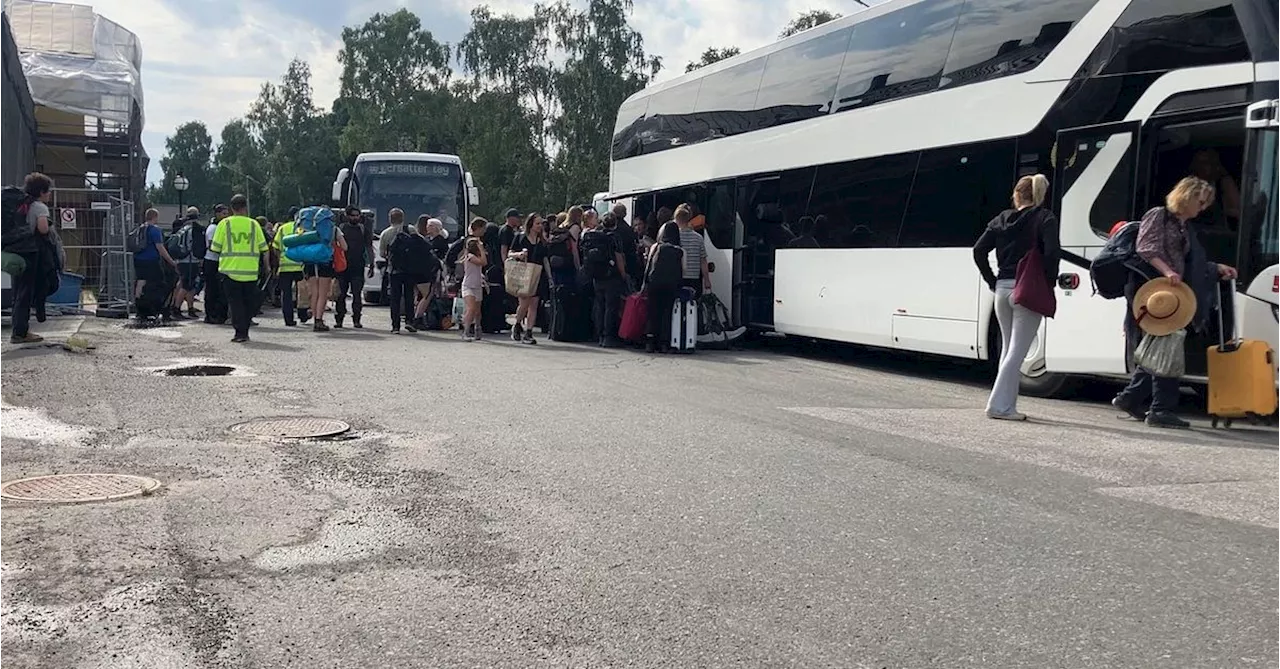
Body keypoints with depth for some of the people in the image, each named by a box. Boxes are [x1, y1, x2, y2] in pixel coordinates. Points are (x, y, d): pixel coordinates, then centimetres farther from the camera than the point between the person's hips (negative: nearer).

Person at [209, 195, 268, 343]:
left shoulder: (224, 224, -1)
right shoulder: (253, 224, 3)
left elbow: (215, 248, 0)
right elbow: (263, 248, 4)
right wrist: (266, 265, 19)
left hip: (230, 270, -1)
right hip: (250, 271, 1)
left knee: (235, 302, 2)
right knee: (249, 302, 12)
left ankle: (240, 333, -4)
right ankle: (244, 331, 16)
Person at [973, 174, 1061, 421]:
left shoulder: (1002, 219, 10)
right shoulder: (1045, 218, -2)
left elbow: (979, 251, 3)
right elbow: (1052, 252, -17)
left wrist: (993, 281, 8)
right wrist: (1049, 283, -6)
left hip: (1003, 289, 5)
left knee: (1008, 349, 16)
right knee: (1017, 351, -3)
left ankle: (1006, 404, 18)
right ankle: (999, 405, -7)